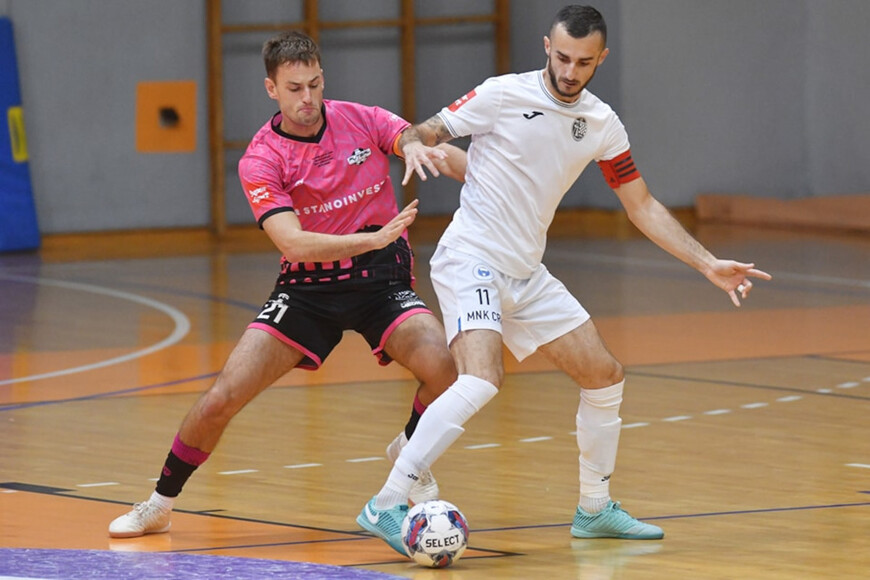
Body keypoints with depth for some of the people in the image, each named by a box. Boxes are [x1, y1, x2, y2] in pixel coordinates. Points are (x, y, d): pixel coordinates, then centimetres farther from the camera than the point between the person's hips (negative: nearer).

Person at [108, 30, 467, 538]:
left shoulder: (362, 121, -4)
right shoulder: (261, 161, -12)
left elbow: (434, 152, -15)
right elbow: (294, 243, -24)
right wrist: (374, 238, -37)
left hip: (381, 278, 1)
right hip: (308, 286, -1)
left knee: (443, 368, -26)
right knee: (221, 399, -10)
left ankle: (410, 452, 8)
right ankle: (159, 505, 13)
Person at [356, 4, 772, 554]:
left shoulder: (602, 124, 5)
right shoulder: (504, 95, -10)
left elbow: (643, 206, 12)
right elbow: (424, 133, -8)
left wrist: (709, 264, 5)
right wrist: (414, 146, -33)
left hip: (526, 272, 7)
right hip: (470, 257, -7)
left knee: (605, 376, 8)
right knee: (483, 378, -28)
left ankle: (595, 509, 27)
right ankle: (386, 505, -25)